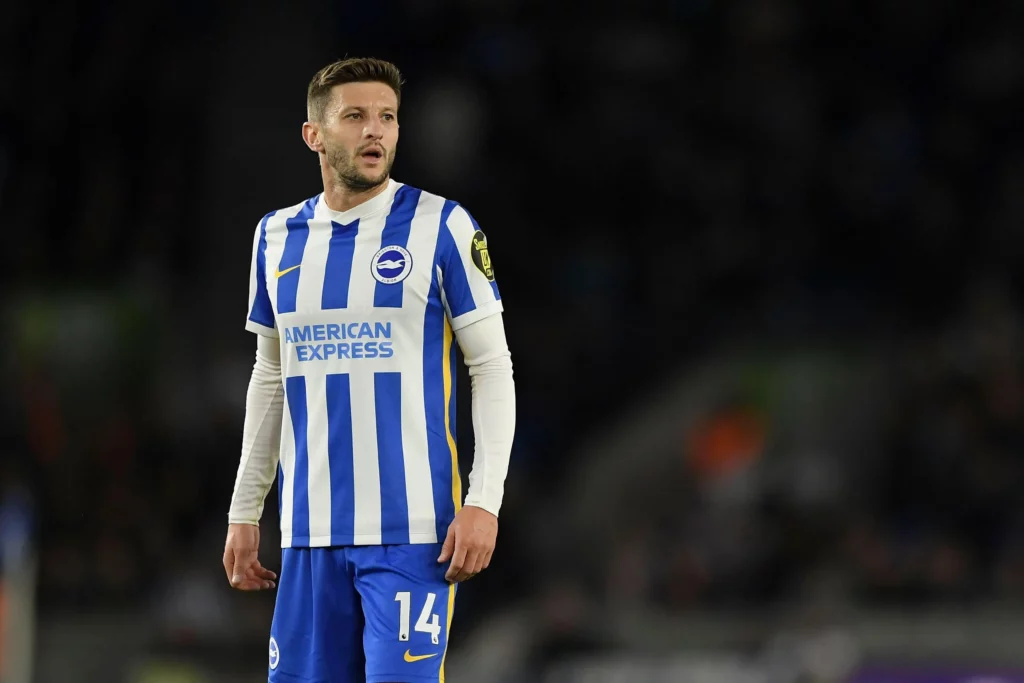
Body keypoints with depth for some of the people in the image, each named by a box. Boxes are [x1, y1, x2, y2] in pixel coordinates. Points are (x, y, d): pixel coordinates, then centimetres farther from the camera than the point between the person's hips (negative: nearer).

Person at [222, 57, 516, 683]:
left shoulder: (442, 227, -2)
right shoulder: (278, 236, 11)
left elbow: (493, 368, -2)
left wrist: (484, 502, -12)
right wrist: (245, 512, 16)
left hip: (410, 530, -4)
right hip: (310, 532, 4)